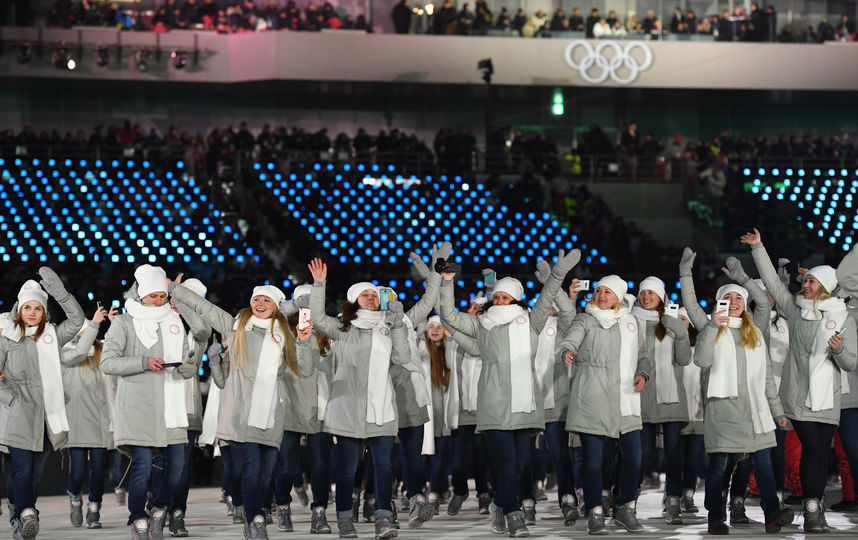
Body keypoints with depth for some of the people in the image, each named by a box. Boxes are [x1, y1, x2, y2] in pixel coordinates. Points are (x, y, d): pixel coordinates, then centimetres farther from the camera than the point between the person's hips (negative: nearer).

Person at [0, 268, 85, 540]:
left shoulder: (52, 335, 12)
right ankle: (26, 514, -28)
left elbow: (77, 320, -1)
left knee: (36, 471, 7)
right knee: (22, 467, -16)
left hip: (47, 415, 4)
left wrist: (59, 292, -10)